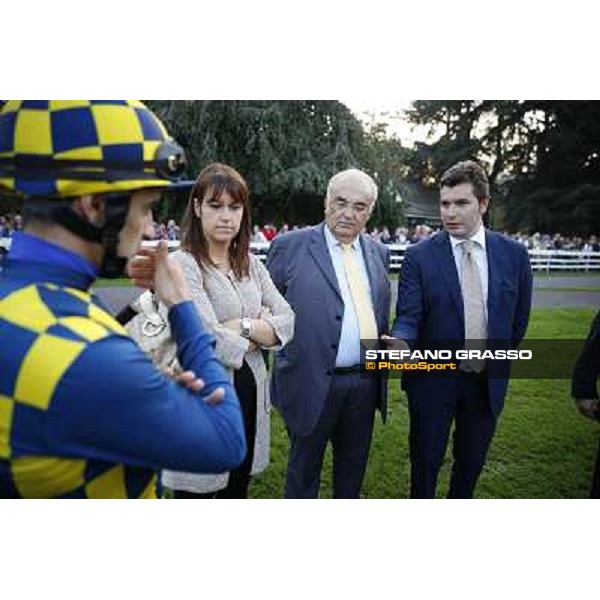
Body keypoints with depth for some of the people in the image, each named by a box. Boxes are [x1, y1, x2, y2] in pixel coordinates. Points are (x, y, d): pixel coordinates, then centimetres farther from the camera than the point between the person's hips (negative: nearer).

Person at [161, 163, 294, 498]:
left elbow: (288, 321, 1)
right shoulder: (183, 265, -14)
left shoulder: (251, 264, 6)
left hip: (250, 395, 6)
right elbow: (209, 342, -21)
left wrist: (244, 326, -16)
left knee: (237, 491, 22)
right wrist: (262, 333, -6)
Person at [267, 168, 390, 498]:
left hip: (365, 384, 5)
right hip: (312, 382, -4)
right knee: (304, 470, 15)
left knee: (353, 467, 23)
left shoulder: (378, 253, 8)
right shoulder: (290, 246, -8)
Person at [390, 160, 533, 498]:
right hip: (433, 381, -2)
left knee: (472, 461, 19)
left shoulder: (514, 255, -2)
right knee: (426, 461, 13)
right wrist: (401, 342, -34)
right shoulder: (419, 256, -10)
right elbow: (408, 318, -13)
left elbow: (519, 319, 8)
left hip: (488, 382, 3)